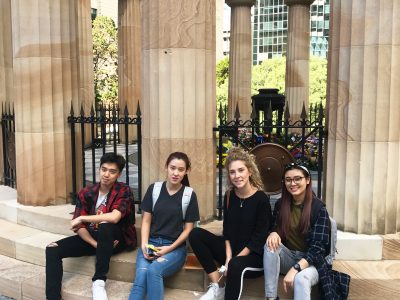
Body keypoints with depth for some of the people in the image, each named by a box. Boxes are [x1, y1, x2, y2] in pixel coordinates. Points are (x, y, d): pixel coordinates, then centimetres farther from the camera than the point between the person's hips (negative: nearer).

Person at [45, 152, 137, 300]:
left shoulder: (124, 191, -14)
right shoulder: (86, 193, -2)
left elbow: (114, 217, -32)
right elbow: (79, 226, -5)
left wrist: (83, 218, -21)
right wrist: (96, 244, -23)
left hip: (117, 239, -4)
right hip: (91, 237, 5)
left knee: (105, 226, -38)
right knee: (52, 249, -13)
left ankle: (99, 281, -25)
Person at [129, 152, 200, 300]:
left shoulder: (190, 195, -1)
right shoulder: (154, 189, 5)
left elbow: (188, 229, 0)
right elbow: (146, 220, 5)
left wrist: (170, 248, -13)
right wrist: (144, 245, -10)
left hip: (175, 246, -1)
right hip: (151, 242, 2)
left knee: (153, 270, -32)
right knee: (141, 275, -28)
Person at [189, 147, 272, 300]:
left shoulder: (262, 199, -14)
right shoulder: (229, 196, 2)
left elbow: (259, 237, -15)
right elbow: (227, 230, 3)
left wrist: (234, 259, -18)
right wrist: (228, 256, -11)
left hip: (254, 255, -6)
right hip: (231, 249, 6)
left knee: (236, 265, -39)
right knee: (195, 234, -12)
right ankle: (217, 286, -10)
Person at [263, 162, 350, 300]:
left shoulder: (318, 208, -13)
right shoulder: (280, 204, 1)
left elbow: (318, 246, -19)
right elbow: (275, 229, 7)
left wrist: (295, 269, -32)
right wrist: (273, 233, -21)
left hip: (311, 261, -5)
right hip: (288, 256, 5)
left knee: (301, 278, -38)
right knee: (270, 245, -28)